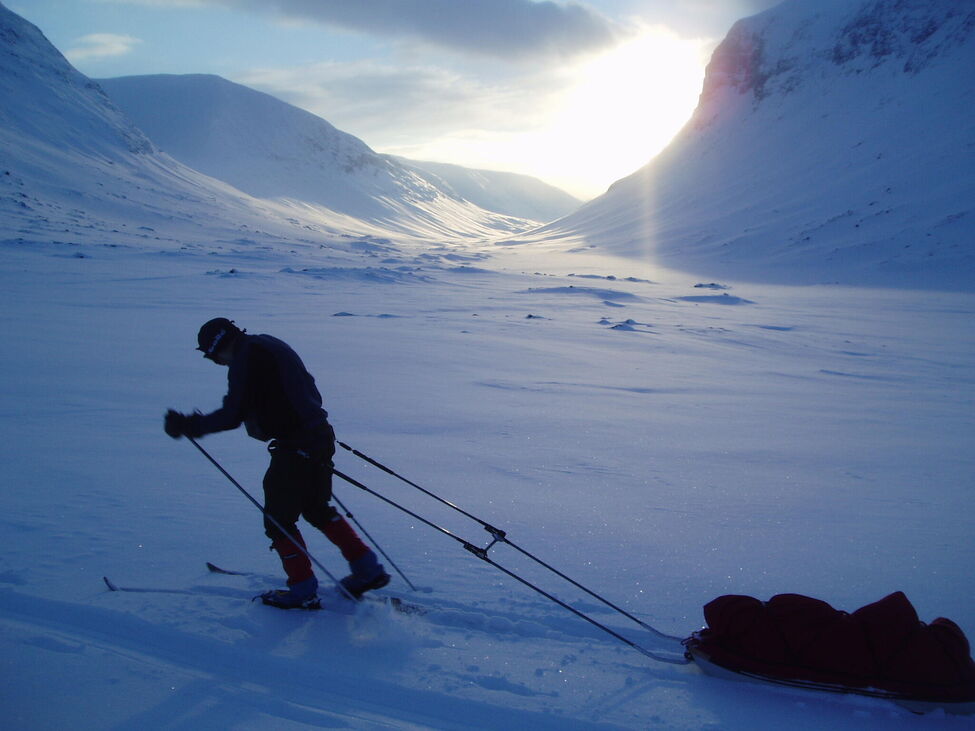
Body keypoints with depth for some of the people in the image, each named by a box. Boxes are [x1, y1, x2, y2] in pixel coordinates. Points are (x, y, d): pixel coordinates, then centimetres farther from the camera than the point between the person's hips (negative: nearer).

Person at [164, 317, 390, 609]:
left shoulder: (245, 359, -13)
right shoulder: (272, 346, 16)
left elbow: (232, 415, -18)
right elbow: (312, 395, 21)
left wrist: (190, 426, -7)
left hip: (294, 449, -10)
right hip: (320, 438, 10)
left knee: (278, 520, 6)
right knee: (318, 510, 23)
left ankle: (303, 591, 12)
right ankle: (368, 570, 24)